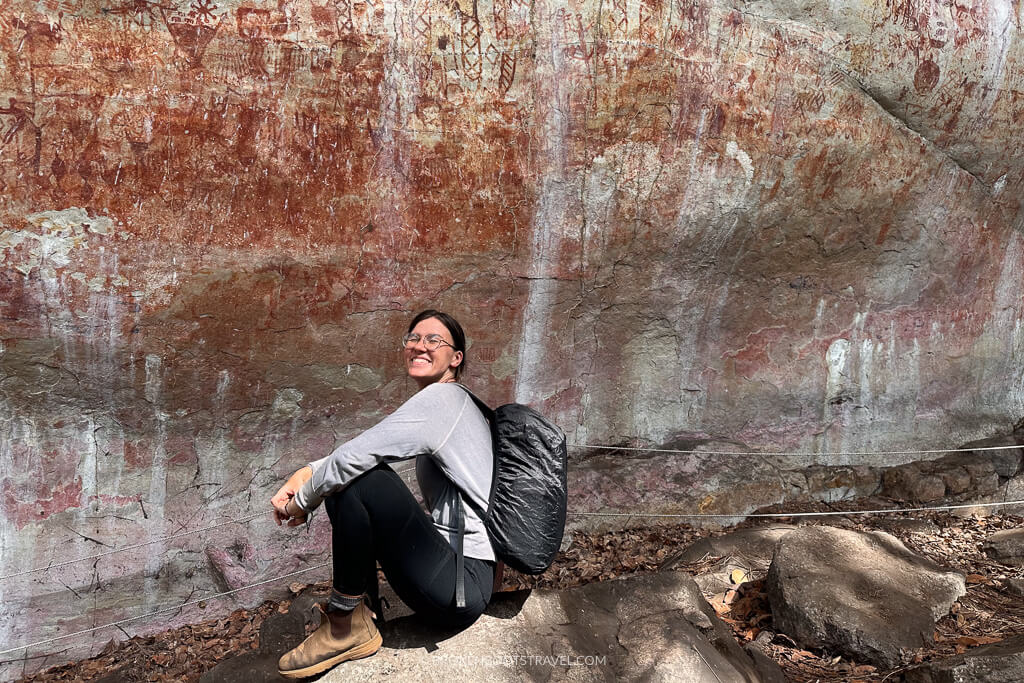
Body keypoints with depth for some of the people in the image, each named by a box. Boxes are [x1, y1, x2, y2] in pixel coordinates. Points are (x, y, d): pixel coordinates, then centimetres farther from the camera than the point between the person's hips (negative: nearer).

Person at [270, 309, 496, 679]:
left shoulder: (441, 397, -14)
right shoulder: (444, 402, 15)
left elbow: (356, 455, -19)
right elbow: (364, 452, 16)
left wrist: (304, 500, -3)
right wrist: (307, 473, 1)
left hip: (464, 578, -10)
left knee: (356, 476, -22)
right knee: (340, 480, 11)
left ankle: (347, 626, -6)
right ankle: (361, 605, 14)